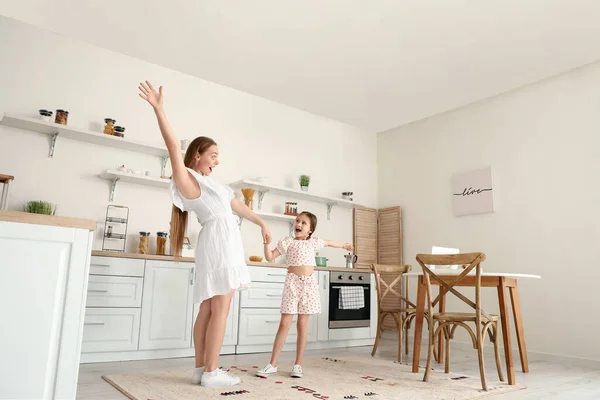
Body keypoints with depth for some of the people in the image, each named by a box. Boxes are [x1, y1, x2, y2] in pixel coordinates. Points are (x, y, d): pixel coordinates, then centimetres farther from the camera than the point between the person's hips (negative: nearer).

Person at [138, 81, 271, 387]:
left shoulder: (210, 183, 25)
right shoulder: (189, 179, -2)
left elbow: (237, 206, 29)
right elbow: (173, 146, -16)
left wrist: (261, 223, 33)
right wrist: (158, 109, -23)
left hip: (225, 241, 9)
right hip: (218, 239, -9)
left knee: (209, 309, 6)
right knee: (220, 309, -9)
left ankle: (201, 370, 11)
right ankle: (211, 372, -4)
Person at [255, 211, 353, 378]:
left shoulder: (314, 242, 11)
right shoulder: (288, 242, 2)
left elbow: (329, 243, 32)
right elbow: (269, 257, -1)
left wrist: (344, 245, 46)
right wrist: (267, 242, -16)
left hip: (309, 283, 2)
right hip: (292, 283, -2)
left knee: (303, 324, 4)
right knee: (284, 323, -4)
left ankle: (298, 365, 13)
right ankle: (272, 364, 4)